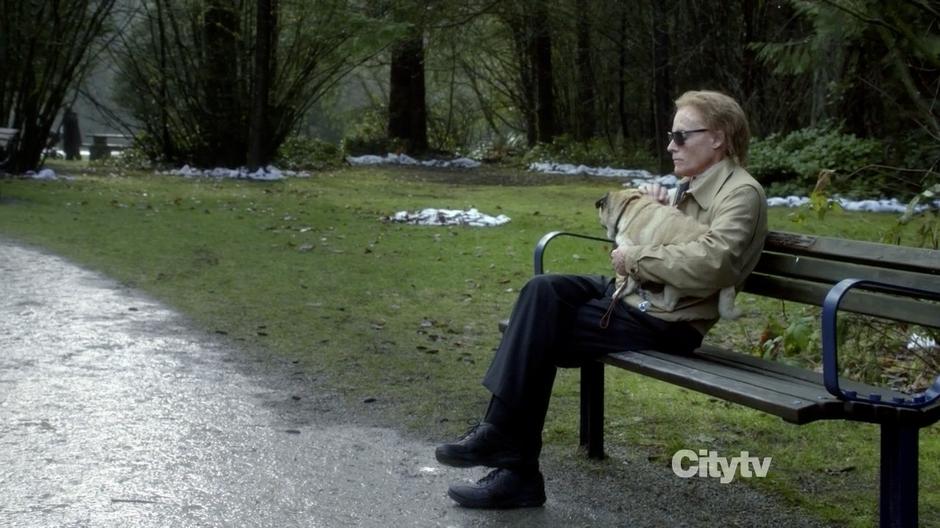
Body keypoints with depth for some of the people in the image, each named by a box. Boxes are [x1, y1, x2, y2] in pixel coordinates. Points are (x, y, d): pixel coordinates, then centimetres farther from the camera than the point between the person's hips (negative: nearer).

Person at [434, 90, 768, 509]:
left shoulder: (741, 192, -11)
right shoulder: (692, 186, 18)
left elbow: (709, 265, -27)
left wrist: (635, 258, -17)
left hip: (667, 321, -9)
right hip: (634, 295, 9)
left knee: (541, 332, -16)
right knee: (544, 290, -15)